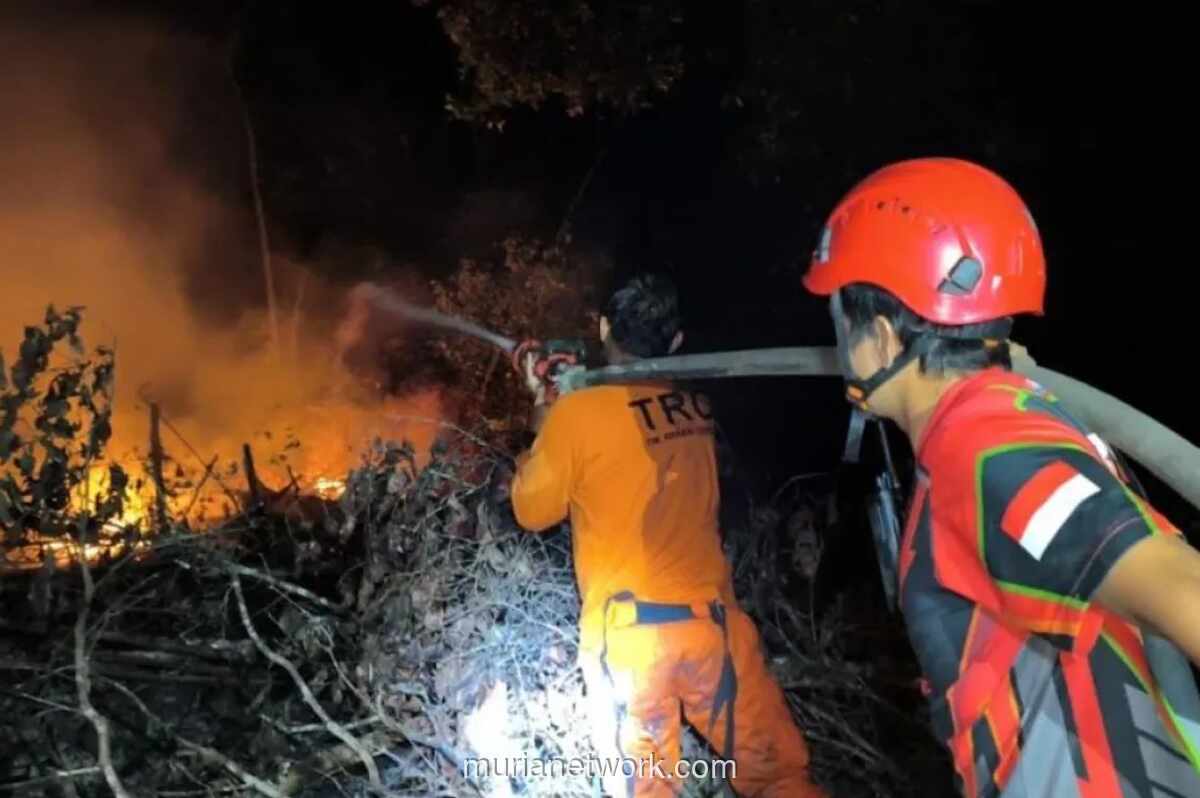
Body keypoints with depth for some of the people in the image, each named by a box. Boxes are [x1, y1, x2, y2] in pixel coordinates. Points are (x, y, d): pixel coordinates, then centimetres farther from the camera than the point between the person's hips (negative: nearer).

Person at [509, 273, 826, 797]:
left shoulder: (577, 413, -9)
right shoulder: (696, 407, 5)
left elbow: (532, 511, 4)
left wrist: (543, 415, 14)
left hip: (630, 633, -3)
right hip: (715, 620, 4)